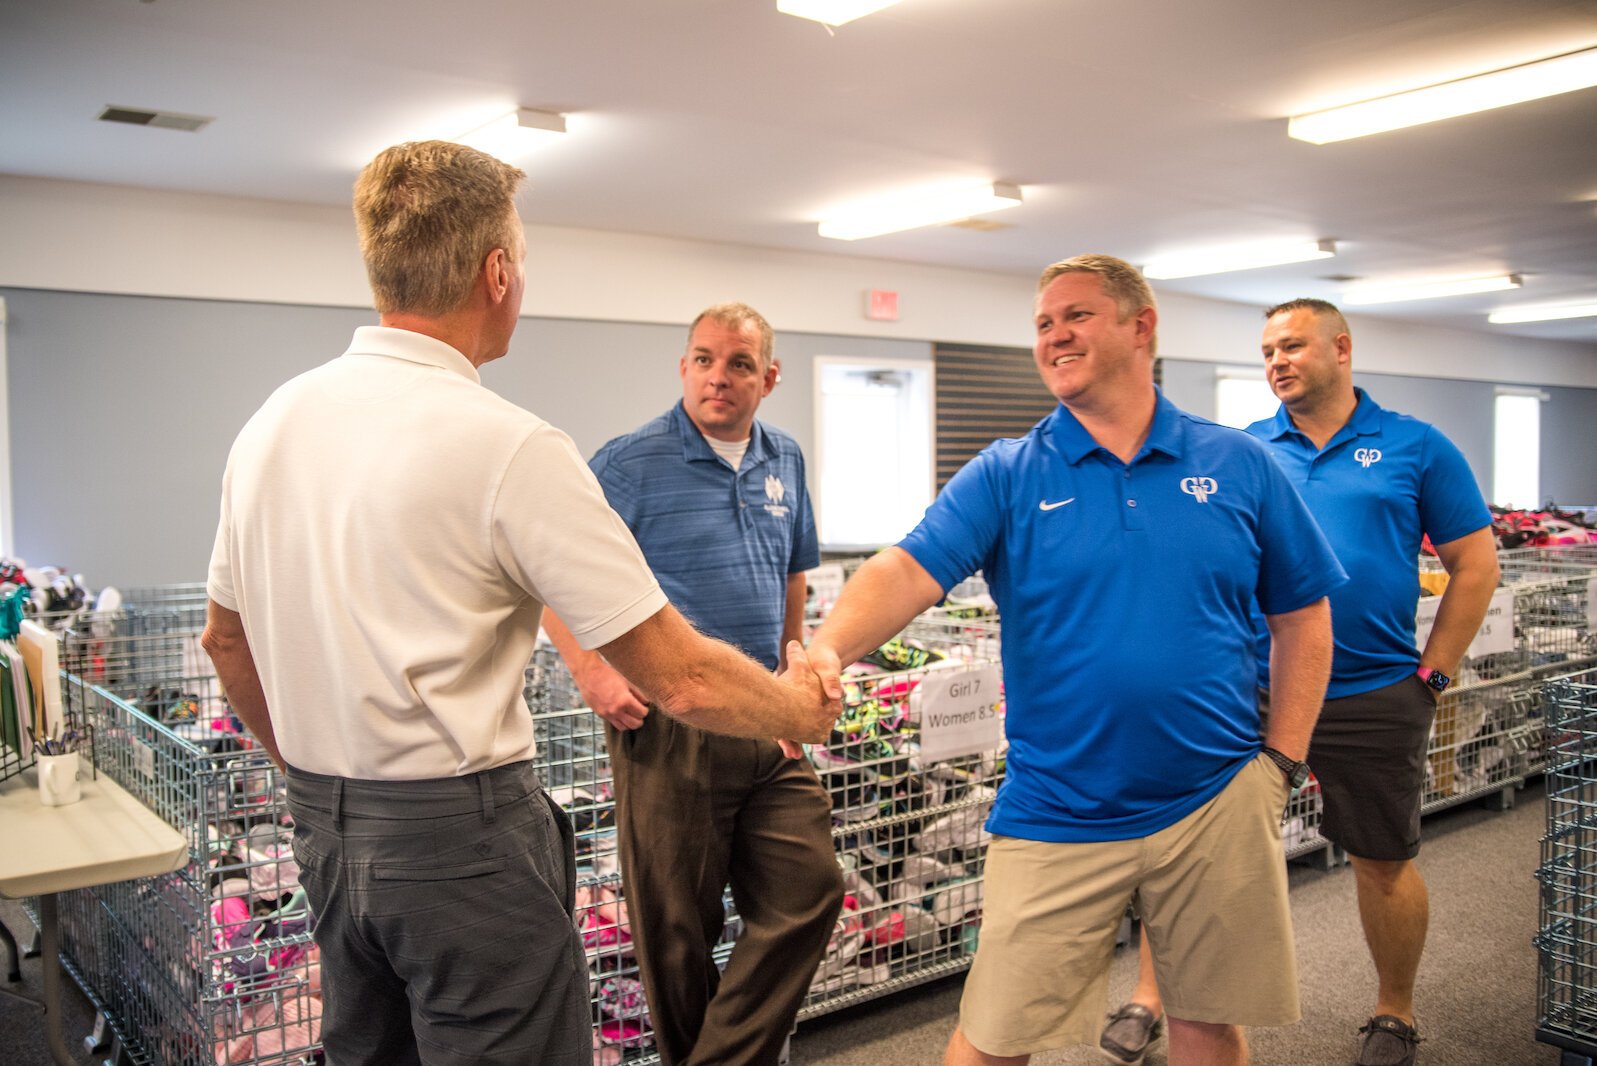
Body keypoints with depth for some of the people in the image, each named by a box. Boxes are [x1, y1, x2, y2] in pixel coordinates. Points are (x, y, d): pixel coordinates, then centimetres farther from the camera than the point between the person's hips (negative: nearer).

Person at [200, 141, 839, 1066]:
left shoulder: (271, 423, 3)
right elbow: (683, 681, -18)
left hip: (324, 834, 8)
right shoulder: (508, 445, -19)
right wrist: (804, 711, 1)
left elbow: (226, 638, 15)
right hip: (464, 839, -7)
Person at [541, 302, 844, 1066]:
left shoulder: (784, 461, 10)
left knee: (808, 889, 3)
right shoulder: (632, 461, -7)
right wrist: (592, 672, -16)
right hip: (668, 724, -5)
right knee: (677, 925, 6)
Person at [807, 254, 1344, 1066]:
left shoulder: (1239, 466, 2)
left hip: (1216, 804, 1)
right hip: (1055, 815, -1)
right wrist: (828, 649, -36)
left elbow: (1303, 616, 8)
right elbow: (907, 571, -17)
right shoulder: (1006, 477, -2)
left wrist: (1282, 762, 2)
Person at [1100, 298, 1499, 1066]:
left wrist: (1434, 674, 0)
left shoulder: (1416, 448, 1)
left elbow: (1474, 563, 4)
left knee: (1383, 862, 12)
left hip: (1374, 697, -1)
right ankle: (1149, 997, 18)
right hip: (1249, 687, 1)